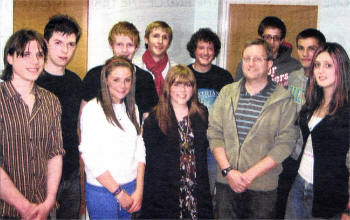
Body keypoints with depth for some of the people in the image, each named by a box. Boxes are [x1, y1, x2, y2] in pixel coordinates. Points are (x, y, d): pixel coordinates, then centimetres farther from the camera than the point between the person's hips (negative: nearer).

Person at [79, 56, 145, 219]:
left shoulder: (132, 108, 9)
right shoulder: (92, 109, -10)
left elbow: (140, 149, 7)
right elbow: (90, 157, -14)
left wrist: (139, 190, -3)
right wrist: (119, 193, -11)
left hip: (131, 188, 5)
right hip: (102, 192, -5)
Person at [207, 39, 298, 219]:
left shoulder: (284, 99, -3)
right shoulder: (227, 93, 7)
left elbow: (285, 144, -9)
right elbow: (214, 133, 3)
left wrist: (250, 175, -14)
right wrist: (228, 170, -9)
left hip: (264, 186, -2)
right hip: (225, 183, 3)